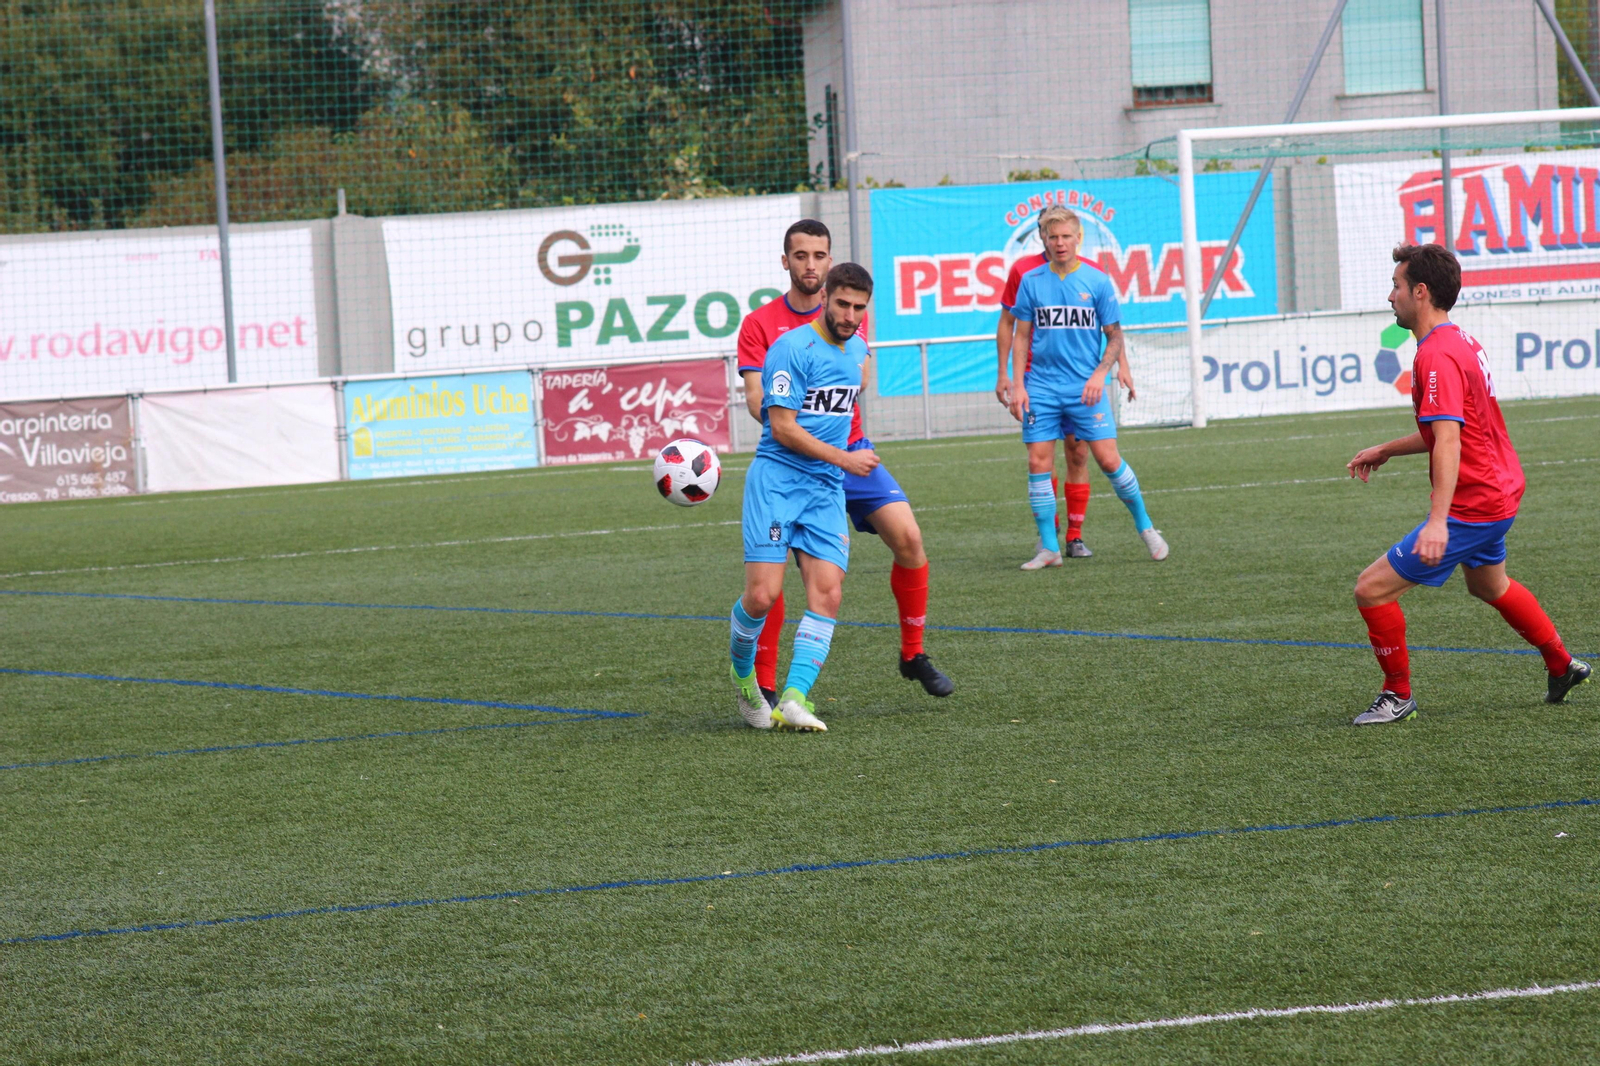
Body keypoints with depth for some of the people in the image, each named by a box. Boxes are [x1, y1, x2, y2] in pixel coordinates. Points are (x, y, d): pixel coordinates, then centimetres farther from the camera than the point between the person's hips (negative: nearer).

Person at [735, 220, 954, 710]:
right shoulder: (760, 324, 1)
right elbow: (755, 397, -8)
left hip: (850, 452, 2)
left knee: (907, 536, -11)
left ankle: (913, 655, 6)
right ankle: (763, 684, -1)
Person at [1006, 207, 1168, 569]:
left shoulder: (1097, 281, 1)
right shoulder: (1031, 281, 5)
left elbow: (1115, 337, 4)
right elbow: (1021, 336, 10)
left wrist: (1100, 374, -11)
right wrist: (1018, 384, 1)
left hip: (1085, 387, -2)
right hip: (1041, 386, 2)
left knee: (1109, 460, -6)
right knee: (1038, 464, -4)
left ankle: (1146, 528, 12)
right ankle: (1049, 547, 4)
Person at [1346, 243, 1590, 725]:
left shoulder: (1436, 358, -22)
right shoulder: (1461, 342, 10)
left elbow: (1448, 440, -33)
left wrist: (1437, 521, -41)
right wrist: (1386, 450, 22)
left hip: (1471, 505, -11)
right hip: (1499, 492, 11)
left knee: (1372, 589, -9)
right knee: (1489, 585, 36)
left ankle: (1398, 695, 3)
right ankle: (1562, 667, 49)